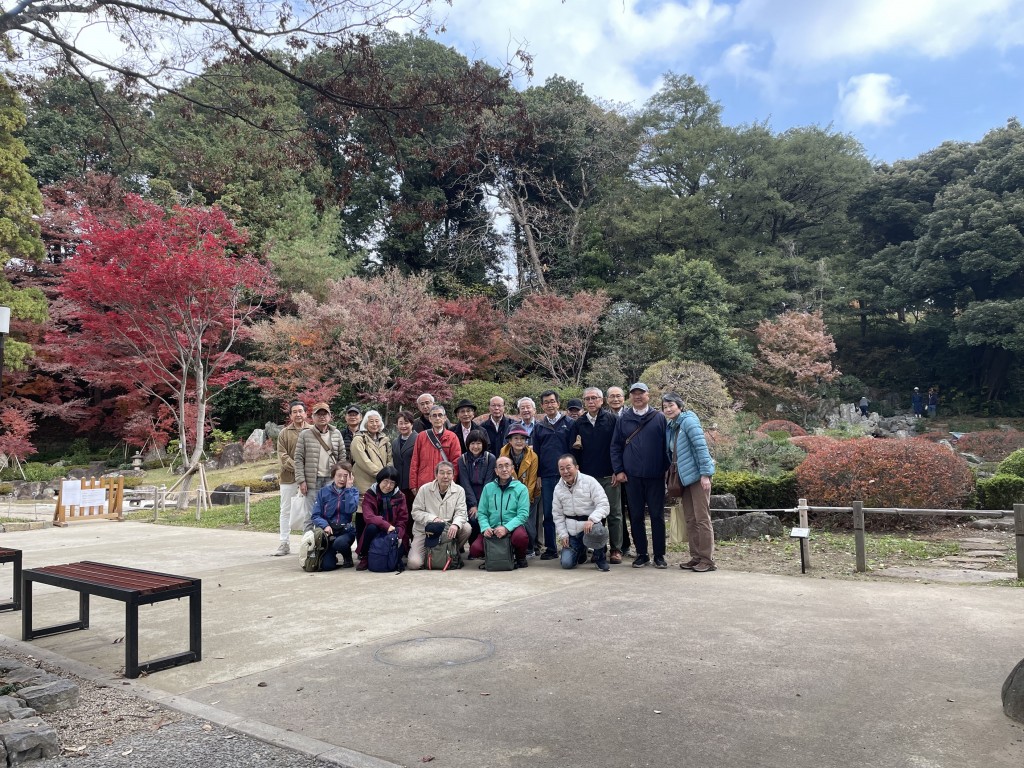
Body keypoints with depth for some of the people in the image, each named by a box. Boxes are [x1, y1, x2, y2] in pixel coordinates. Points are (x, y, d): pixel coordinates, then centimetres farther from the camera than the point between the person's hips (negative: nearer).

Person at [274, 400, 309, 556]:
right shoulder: (285, 433, 4)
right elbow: (282, 455, -3)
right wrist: (296, 467, -16)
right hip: (288, 478, 1)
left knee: (310, 510, 6)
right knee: (286, 511, 8)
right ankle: (284, 543, 17)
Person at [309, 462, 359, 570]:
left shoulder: (353, 491, 3)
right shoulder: (323, 492, 4)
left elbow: (351, 509, -16)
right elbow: (316, 515, -1)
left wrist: (348, 488, -13)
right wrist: (325, 525, -20)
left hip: (346, 531, -1)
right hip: (328, 531, 1)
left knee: (339, 543, -36)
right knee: (326, 565, -17)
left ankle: (348, 557, 0)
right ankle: (332, 555, 21)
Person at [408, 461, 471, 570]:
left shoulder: (459, 490, -1)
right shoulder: (424, 489, -3)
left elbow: (460, 512, -9)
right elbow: (415, 512, -4)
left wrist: (455, 524, -32)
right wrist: (432, 518, -22)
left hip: (448, 531, 2)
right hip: (424, 531, -2)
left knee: (466, 527, -26)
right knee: (414, 563, -21)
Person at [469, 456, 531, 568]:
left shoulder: (521, 488, 1)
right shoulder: (488, 488, 10)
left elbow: (523, 514, -8)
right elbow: (481, 512, 6)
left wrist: (506, 528, -23)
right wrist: (485, 528, -14)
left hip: (513, 527, -2)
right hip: (492, 529, 3)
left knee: (520, 536, -37)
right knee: (475, 550, -22)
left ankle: (520, 557, -1)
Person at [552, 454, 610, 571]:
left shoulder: (589, 481, -9)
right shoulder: (558, 488, 6)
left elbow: (603, 505, -15)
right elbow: (557, 514, 12)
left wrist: (592, 519, -31)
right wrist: (563, 534, 2)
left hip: (590, 526, -3)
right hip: (571, 532, 4)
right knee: (566, 563, -10)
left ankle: (600, 558, -7)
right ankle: (581, 551, 28)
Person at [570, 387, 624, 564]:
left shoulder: (611, 420, 0)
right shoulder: (578, 424, 10)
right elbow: (573, 450, 15)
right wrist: (576, 446, -7)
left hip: (609, 476, -3)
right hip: (587, 476, 3)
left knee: (614, 513, 1)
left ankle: (616, 549, 8)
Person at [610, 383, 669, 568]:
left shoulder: (659, 417, 4)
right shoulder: (623, 420, 8)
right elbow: (615, 447, 9)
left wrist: (667, 469, -1)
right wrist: (618, 470, 1)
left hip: (655, 476, -1)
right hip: (632, 477, 2)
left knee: (657, 516, 2)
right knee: (636, 517, 6)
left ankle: (659, 555, 12)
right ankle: (642, 554, 17)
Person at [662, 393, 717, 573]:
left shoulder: (688, 421, -11)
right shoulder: (671, 427, 14)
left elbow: (701, 446, -17)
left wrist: (705, 474, -21)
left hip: (698, 475, -9)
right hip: (685, 477, 9)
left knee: (702, 518, -5)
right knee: (690, 519, 11)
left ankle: (707, 559, 1)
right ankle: (695, 557, 18)